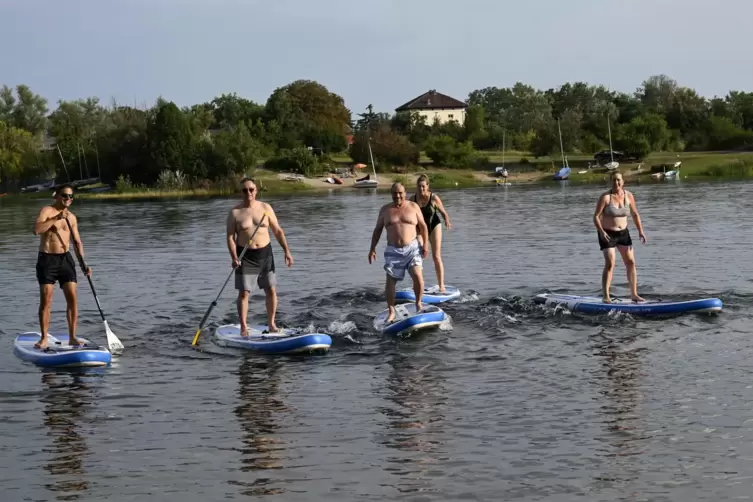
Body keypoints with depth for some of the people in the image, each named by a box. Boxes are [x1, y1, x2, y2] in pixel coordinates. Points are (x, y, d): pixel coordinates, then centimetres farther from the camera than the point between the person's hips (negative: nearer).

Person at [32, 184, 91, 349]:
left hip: (65, 259, 5)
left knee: (72, 298, -3)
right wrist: (56, 218, -25)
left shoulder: (72, 217, 11)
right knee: (46, 300, -5)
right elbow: (36, 230, -23)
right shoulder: (47, 211, -6)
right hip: (47, 259, -5)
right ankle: (44, 339, 2)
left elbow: (77, 242, 15)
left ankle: (72, 337, 3)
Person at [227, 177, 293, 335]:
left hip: (265, 253, 3)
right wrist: (234, 257, -19)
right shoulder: (235, 212, -5)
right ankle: (244, 327, 0)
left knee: (271, 290, 4)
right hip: (245, 257, -3)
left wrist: (286, 250, 0)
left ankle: (271, 324, 16)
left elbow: (278, 231, 7)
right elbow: (230, 237, -7)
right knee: (243, 293, -6)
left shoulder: (265, 208, 2)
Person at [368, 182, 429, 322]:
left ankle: (418, 303, 5)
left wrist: (425, 245, -1)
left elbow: (423, 226, 7)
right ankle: (391, 311, 10)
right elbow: (377, 230, 13)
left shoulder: (413, 207, 4)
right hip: (393, 250, 2)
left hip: (412, 248, -2)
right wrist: (372, 249, 8)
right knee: (390, 281, -1)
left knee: (418, 276, -17)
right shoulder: (385, 210, 7)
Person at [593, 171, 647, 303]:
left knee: (630, 262, 5)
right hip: (607, 234, -5)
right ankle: (606, 296, -12)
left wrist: (640, 231, 0)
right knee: (610, 264, -14)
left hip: (623, 233, 5)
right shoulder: (605, 197, -15)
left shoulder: (628, 196, -2)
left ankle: (634, 294, 13)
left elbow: (635, 215, 9)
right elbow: (596, 216, -16)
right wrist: (601, 232, -29)